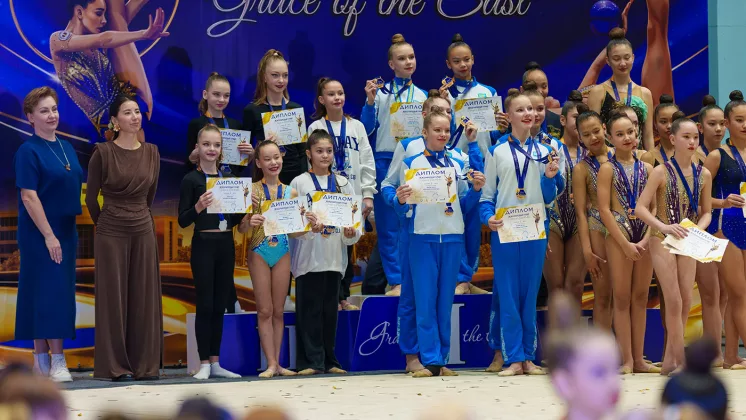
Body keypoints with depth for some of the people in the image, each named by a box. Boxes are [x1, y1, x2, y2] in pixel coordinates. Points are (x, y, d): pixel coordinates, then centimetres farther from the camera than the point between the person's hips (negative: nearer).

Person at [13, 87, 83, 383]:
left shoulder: (67, 148, 12)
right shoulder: (28, 151, -10)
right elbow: (28, 196, -16)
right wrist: (49, 235, -19)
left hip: (65, 231, 8)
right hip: (40, 233, -8)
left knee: (61, 291, 7)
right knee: (47, 290, -9)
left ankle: (43, 359, 12)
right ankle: (55, 361, -10)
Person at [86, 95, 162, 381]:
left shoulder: (151, 152, 6)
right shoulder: (103, 153, -7)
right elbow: (91, 198, 2)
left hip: (143, 232, 4)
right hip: (111, 234, -4)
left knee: (144, 298, 4)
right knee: (113, 298, -1)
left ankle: (145, 365, 9)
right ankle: (116, 366, 3)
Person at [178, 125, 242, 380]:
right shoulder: (191, 180, -3)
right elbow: (182, 221, -7)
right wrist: (198, 207, -24)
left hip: (226, 244, 5)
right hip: (203, 244, -5)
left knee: (219, 306, 8)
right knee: (205, 305, -5)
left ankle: (215, 362, 12)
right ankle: (204, 364, -1)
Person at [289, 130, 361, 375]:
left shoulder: (343, 184, 13)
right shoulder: (299, 183, 3)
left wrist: (351, 233, -9)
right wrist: (308, 226, -23)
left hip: (335, 256, 3)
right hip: (309, 256, -3)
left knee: (330, 309, 7)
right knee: (310, 308, -5)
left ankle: (328, 360, 13)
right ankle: (311, 361, -3)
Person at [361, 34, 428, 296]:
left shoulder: (422, 96, 11)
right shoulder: (381, 92, 1)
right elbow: (367, 129, -3)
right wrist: (370, 102, -14)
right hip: (386, 160, -2)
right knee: (388, 225, -2)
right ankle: (396, 281, 2)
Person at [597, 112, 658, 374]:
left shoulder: (646, 168, 9)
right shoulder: (608, 168, -1)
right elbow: (604, 209, -8)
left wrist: (645, 240, -7)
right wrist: (626, 244, -13)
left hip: (644, 236, 4)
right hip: (619, 234, -4)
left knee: (641, 297, 6)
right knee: (622, 298, -2)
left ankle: (638, 359, 9)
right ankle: (627, 360, -1)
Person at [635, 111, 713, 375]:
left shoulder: (703, 174, 2)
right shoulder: (661, 172, -11)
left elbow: (706, 212, 9)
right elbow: (640, 208, -14)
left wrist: (698, 229, -12)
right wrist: (664, 227, -27)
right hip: (663, 241, -4)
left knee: (686, 301, 4)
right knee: (674, 301, -7)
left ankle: (669, 361, 14)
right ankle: (681, 361, -3)